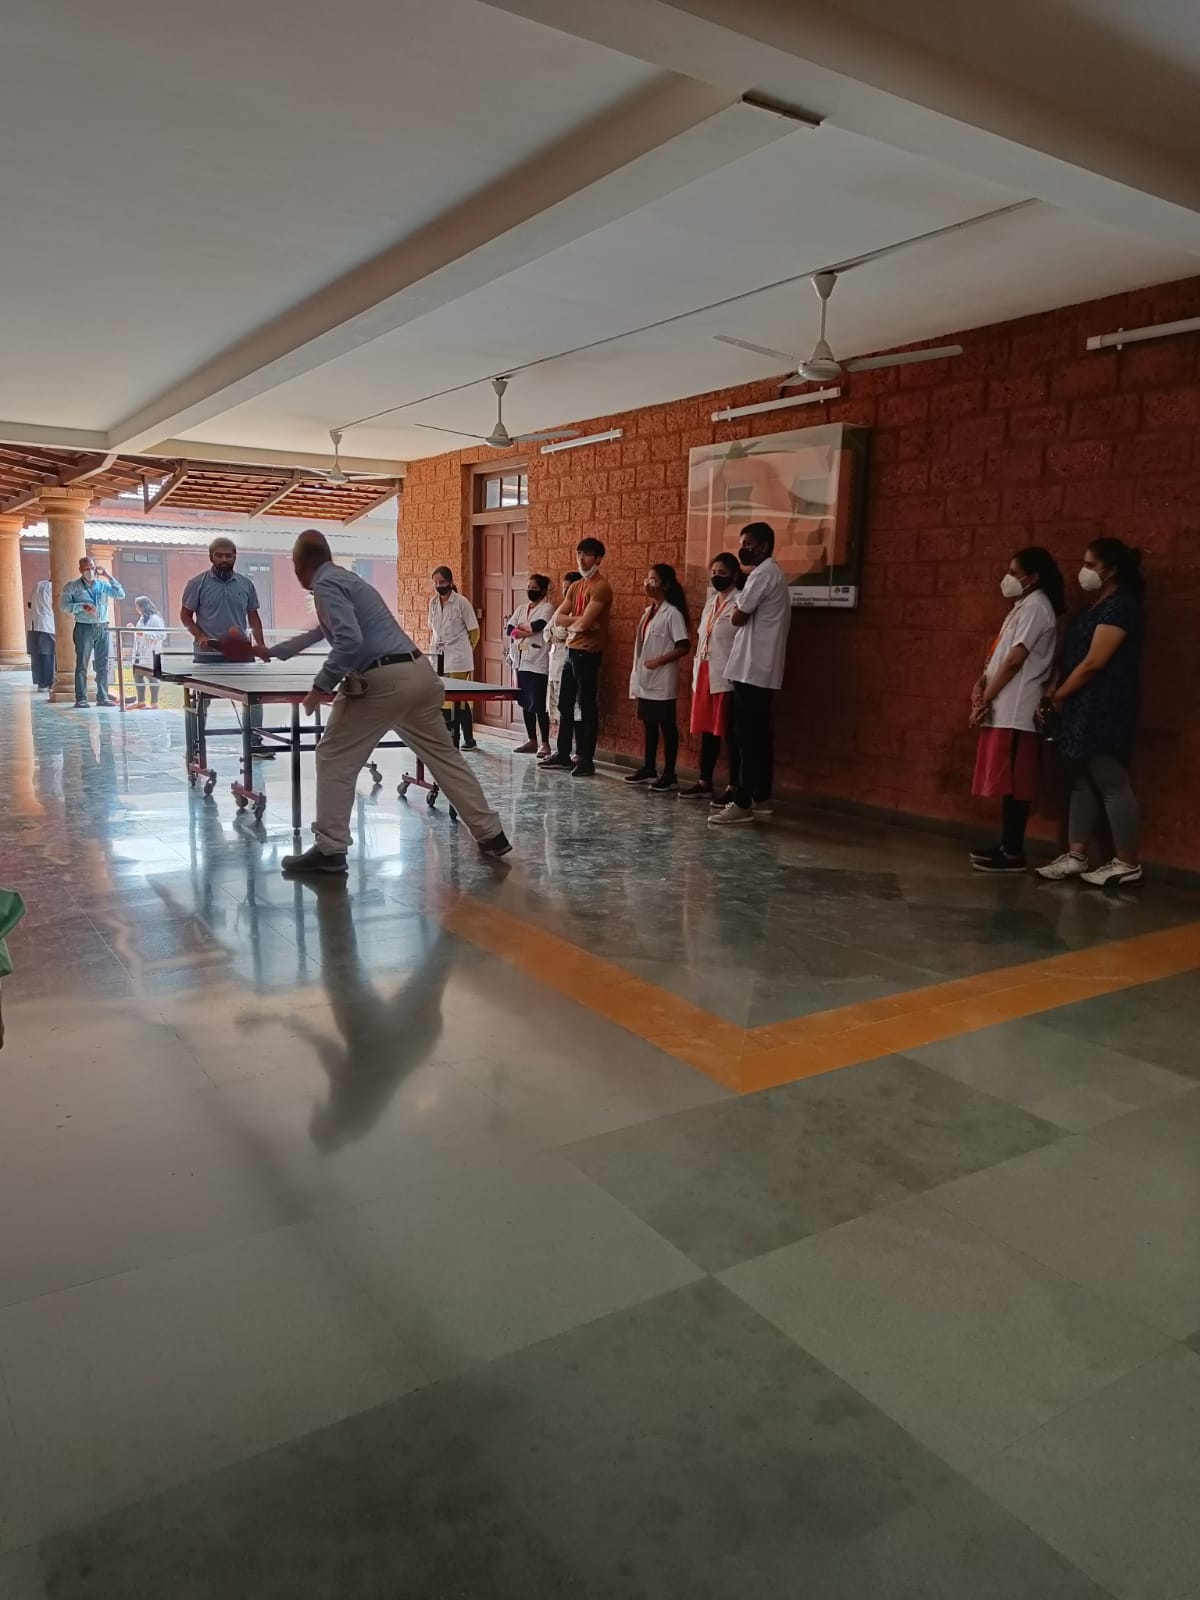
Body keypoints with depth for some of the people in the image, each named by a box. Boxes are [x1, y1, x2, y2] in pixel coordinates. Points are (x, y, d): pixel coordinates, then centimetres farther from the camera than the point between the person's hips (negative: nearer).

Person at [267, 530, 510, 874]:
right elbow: (322, 632, 44)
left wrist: (321, 686, -11)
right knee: (443, 755, 15)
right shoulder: (344, 578, 28)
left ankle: (330, 851, 3)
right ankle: (491, 835, 18)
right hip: (420, 672, 9)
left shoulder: (325, 585, -3)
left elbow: (349, 641, -20)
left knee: (334, 759, 3)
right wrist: (275, 652, 56)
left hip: (385, 679, -9)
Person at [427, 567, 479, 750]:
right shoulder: (433, 603, 10)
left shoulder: (461, 602, -6)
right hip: (438, 656, 6)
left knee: (456, 698, -6)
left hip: (457, 659, -5)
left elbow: (474, 631, -1)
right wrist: (432, 649, 11)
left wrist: (466, 651, 2)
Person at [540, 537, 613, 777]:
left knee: (587, 707, -3)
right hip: (571, 651, 9)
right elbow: (558, 619, 7)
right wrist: (577, 620, -10)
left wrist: (570, 623, -1)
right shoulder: (575, 587, 15)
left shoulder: (600, 587, -12)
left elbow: (584, 623, -21)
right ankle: (563, 755, 24)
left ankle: (586, 760, 2)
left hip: (587, 653, -9)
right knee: (565, 705, 14)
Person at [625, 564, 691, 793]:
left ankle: (669, 775, 3)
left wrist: (658, 661, -19)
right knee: (649, 724, 14)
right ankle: (648, 768, 24)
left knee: (667, 726, -2)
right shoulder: (647, 611, 14)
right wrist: (637, 671, 12)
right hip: (645, 680, 8)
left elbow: (683, 647, -15)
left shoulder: (672, 613, -11)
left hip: (662, 681, -8)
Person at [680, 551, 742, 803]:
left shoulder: (740, 602, -9)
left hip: (727, 676, -8)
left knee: (729, 733, -4)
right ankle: (705, 783, 21)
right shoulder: (711, 602, 18)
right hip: (704, 674, 8)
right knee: (707, 730, 13)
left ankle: (734, 788, 2)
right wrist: (697, 669, 16)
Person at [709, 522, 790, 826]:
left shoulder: (763, 574, -12)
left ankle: (742, 803, -8)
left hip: (752, 669, -10)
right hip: (762, 669, 10)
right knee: (759, 735, 12)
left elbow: (737, 618, -12)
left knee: (748, 737, -9)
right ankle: (761, 798, 17)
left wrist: (738, 605, 5)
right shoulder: (771, 573, 21)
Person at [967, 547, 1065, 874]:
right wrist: (981, 685, 1)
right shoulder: (1024, 606, 20)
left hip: (1016, 711, -10)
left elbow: (1014, 661, -16)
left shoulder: (1036, 606, -10)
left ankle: (1013, 854, -4)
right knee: (1006, 783, 11)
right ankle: (1006, 846, 16)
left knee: (1014, 784, -7)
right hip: (1006, 708, 10)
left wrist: (983, 702, -12)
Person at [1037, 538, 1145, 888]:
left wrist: (1057, 696, -8)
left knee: (1112, 784, -6)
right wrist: (1061, 696, 6)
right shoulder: (1098, 605, 18)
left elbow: (1094, 662, -17)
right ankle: (1075, 857, 13)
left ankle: (1128, 865, 1)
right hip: (1083, 708, 10)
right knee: (1082, 782, 9)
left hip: (1104, 710, -10)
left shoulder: (1120, 605, -12)